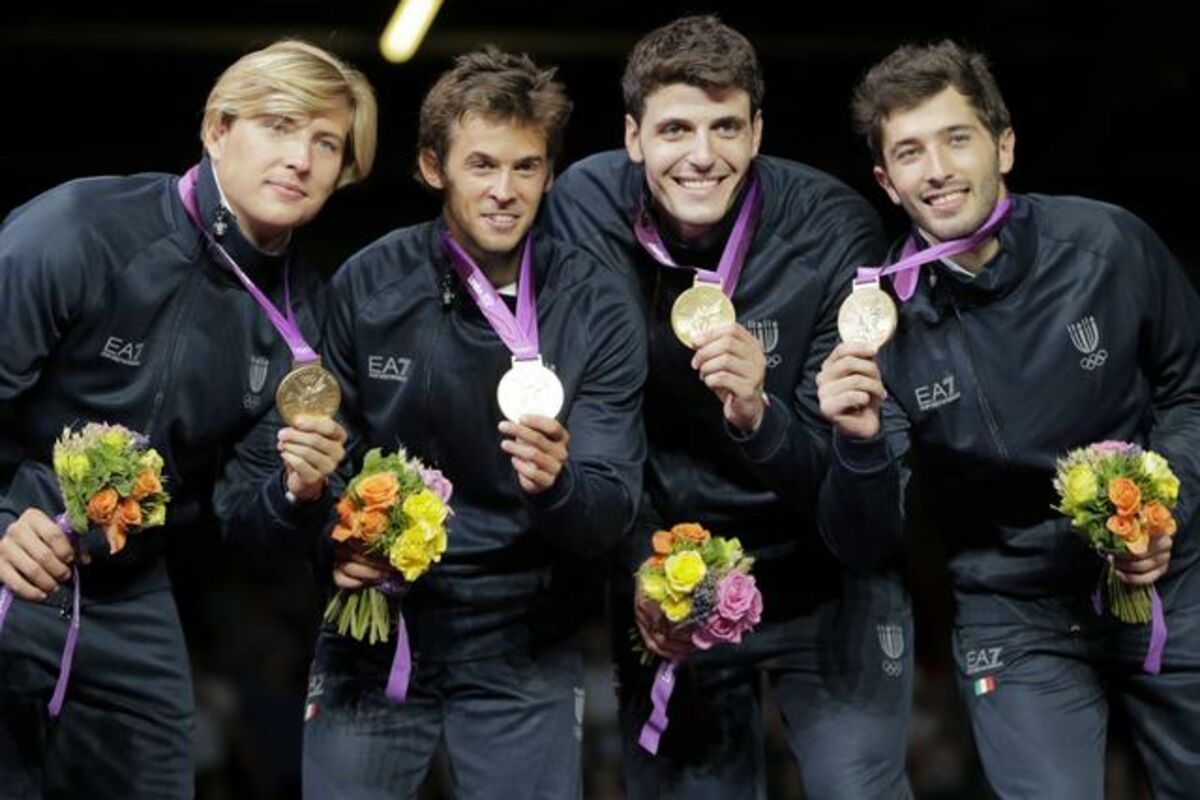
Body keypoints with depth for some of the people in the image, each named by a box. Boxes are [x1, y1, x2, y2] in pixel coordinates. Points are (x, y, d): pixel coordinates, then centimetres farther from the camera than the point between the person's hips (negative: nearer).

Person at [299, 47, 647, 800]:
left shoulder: (598, 308, -9)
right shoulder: (368, 285, -7)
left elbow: (611, 512, -11)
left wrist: (555, 484, -32)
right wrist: (335, 539, -15)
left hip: (524, 648, 0)